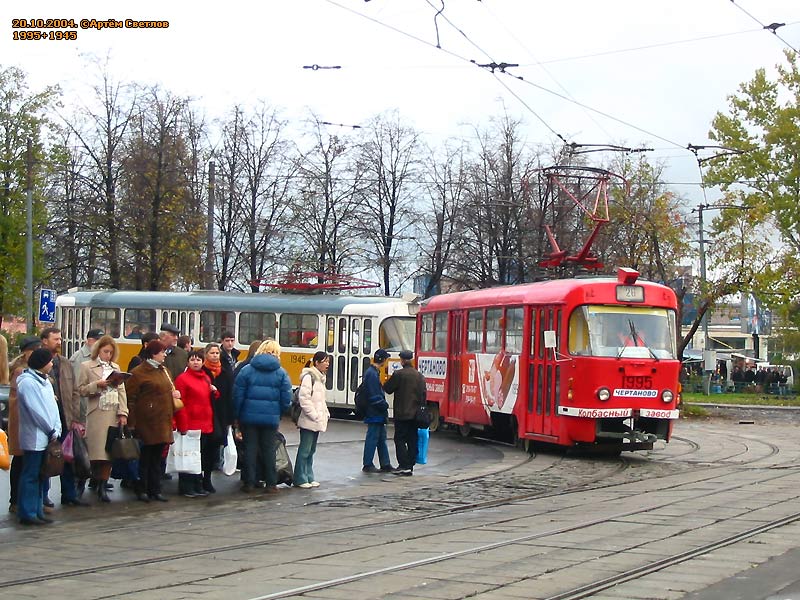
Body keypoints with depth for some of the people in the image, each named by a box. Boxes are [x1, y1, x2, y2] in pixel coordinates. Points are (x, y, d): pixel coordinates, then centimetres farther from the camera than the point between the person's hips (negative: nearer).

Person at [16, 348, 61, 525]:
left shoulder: (44, 381, 14)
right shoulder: (27, 382, -13)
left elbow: (52, 406, 11)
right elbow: (36, 411, -16)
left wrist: (56, 430, 0)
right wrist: (51, 431, -9)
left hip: (46, 437, 9)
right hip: (35, 437, -9)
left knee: (41, 476, 10)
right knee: (31, 475, -4)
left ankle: (37, 511, 15)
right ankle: (27, 513, -1)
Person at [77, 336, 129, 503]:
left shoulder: (115, 367, 17)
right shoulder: (87, 367, 5)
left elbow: (121, 390, 12)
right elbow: (81, 390, 1)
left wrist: (123, 412, 2)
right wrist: (97, 385, -14)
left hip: (114, 414, 4)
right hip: (96, 414, -3)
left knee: (109, 452, 0)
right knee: (97, 451, -8)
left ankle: (102, 487, 4)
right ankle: (97, 482, 3)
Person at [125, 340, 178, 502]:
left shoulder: (164, 371, 15)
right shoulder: (138, 373, -9)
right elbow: (130, 398, -12)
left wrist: (174, 394, 6)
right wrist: (131, 423, -16)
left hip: (163, 423, 7)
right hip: (146, 423, -7)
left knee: (157, 457, 11)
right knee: (144, 458, 1)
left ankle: (155, 490, 16)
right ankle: (141, 490, 9)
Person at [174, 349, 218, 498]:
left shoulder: (206, 378, 16)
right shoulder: (183, 378, -6)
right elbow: (179, 404, -11)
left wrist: (215, 392, 6)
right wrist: (183, 426, -16)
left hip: (206, 425, 7)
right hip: (191, 425, -7)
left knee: (203, 457, 11)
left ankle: (198, 486, 19)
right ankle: (186, 487, 4)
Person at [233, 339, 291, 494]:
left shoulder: (247, 370, -2)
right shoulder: (281, 373, -1)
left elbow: (238, 395, -3)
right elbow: (286, 399, -1)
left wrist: (236, 416, 5)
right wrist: (280, 413, 16)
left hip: (249, 417, 0)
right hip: (271, 417, 0)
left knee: (250, 448, 8)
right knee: (269, 449, 8)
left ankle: (249, 483, 9)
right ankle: (271, 484, 10)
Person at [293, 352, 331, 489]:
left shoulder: (320, 377, 15)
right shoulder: (309, 377, -13)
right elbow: (304, 399, -19)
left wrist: (326, 414, 11)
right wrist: (314, 416, -19)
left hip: (317, 422, 9)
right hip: (309, 421, -9)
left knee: (311, 451, 12)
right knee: (305, 450, -3)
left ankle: (309, 477, 17)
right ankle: (300, 479, 2)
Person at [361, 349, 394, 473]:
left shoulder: (373, 372, 15)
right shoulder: (372, 374, -17)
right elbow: (374, 396, -21)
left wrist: (383, 405, 13)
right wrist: (384, 405, -12)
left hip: (378, 413, 10)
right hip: (374, 413, -10)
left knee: (382, 438, 13)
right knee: (372, 438, -3)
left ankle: (385, 464, 18)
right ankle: (368, 465, 3)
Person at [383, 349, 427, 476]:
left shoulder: (398, 374, -12)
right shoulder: (419, 376, 5)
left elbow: (388, 389, -4)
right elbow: (423, 394, 7)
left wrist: (389, 380, 15)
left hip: (402, 413, -5)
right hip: (415, 414, 5)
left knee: (400, 439, 1)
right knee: (412, 440, 9)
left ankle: (404, 465, -7)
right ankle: (410, 467, 10)